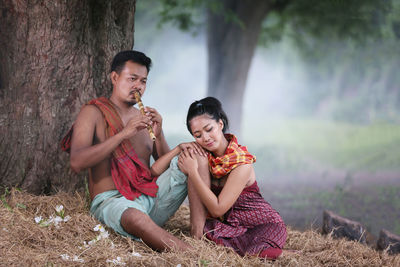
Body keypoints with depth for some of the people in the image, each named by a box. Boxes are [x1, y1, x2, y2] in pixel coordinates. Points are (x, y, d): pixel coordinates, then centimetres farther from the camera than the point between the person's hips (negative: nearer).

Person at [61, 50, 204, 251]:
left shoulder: (145, 118, 21)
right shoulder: (94, 113, 4)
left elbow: (166, 168, 15)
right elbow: (76, 163, -13)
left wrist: (158, 135, -4)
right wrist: (124, 134, -18)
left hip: (150, 196, 6)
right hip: (111, 200, -6)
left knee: (191, 154, -11)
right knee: (136, 218, -41)